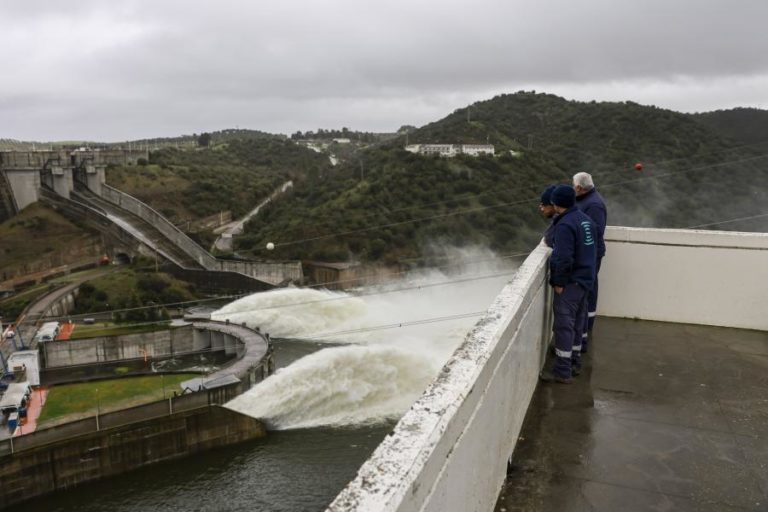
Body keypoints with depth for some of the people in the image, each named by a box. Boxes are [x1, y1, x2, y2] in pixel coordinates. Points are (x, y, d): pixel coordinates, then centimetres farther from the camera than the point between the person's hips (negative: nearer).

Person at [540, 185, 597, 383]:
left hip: (570, 283, -9)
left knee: (564, 325, -4)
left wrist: (559, 282, -15)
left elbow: (563, 258, -24)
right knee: (576, 323, 18)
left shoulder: (564, 224, -20)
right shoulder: (586, 220, 9)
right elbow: (592, 250, 16)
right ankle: (574, 363, 29)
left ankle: (562, 371, 1)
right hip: (585, 279, 9)